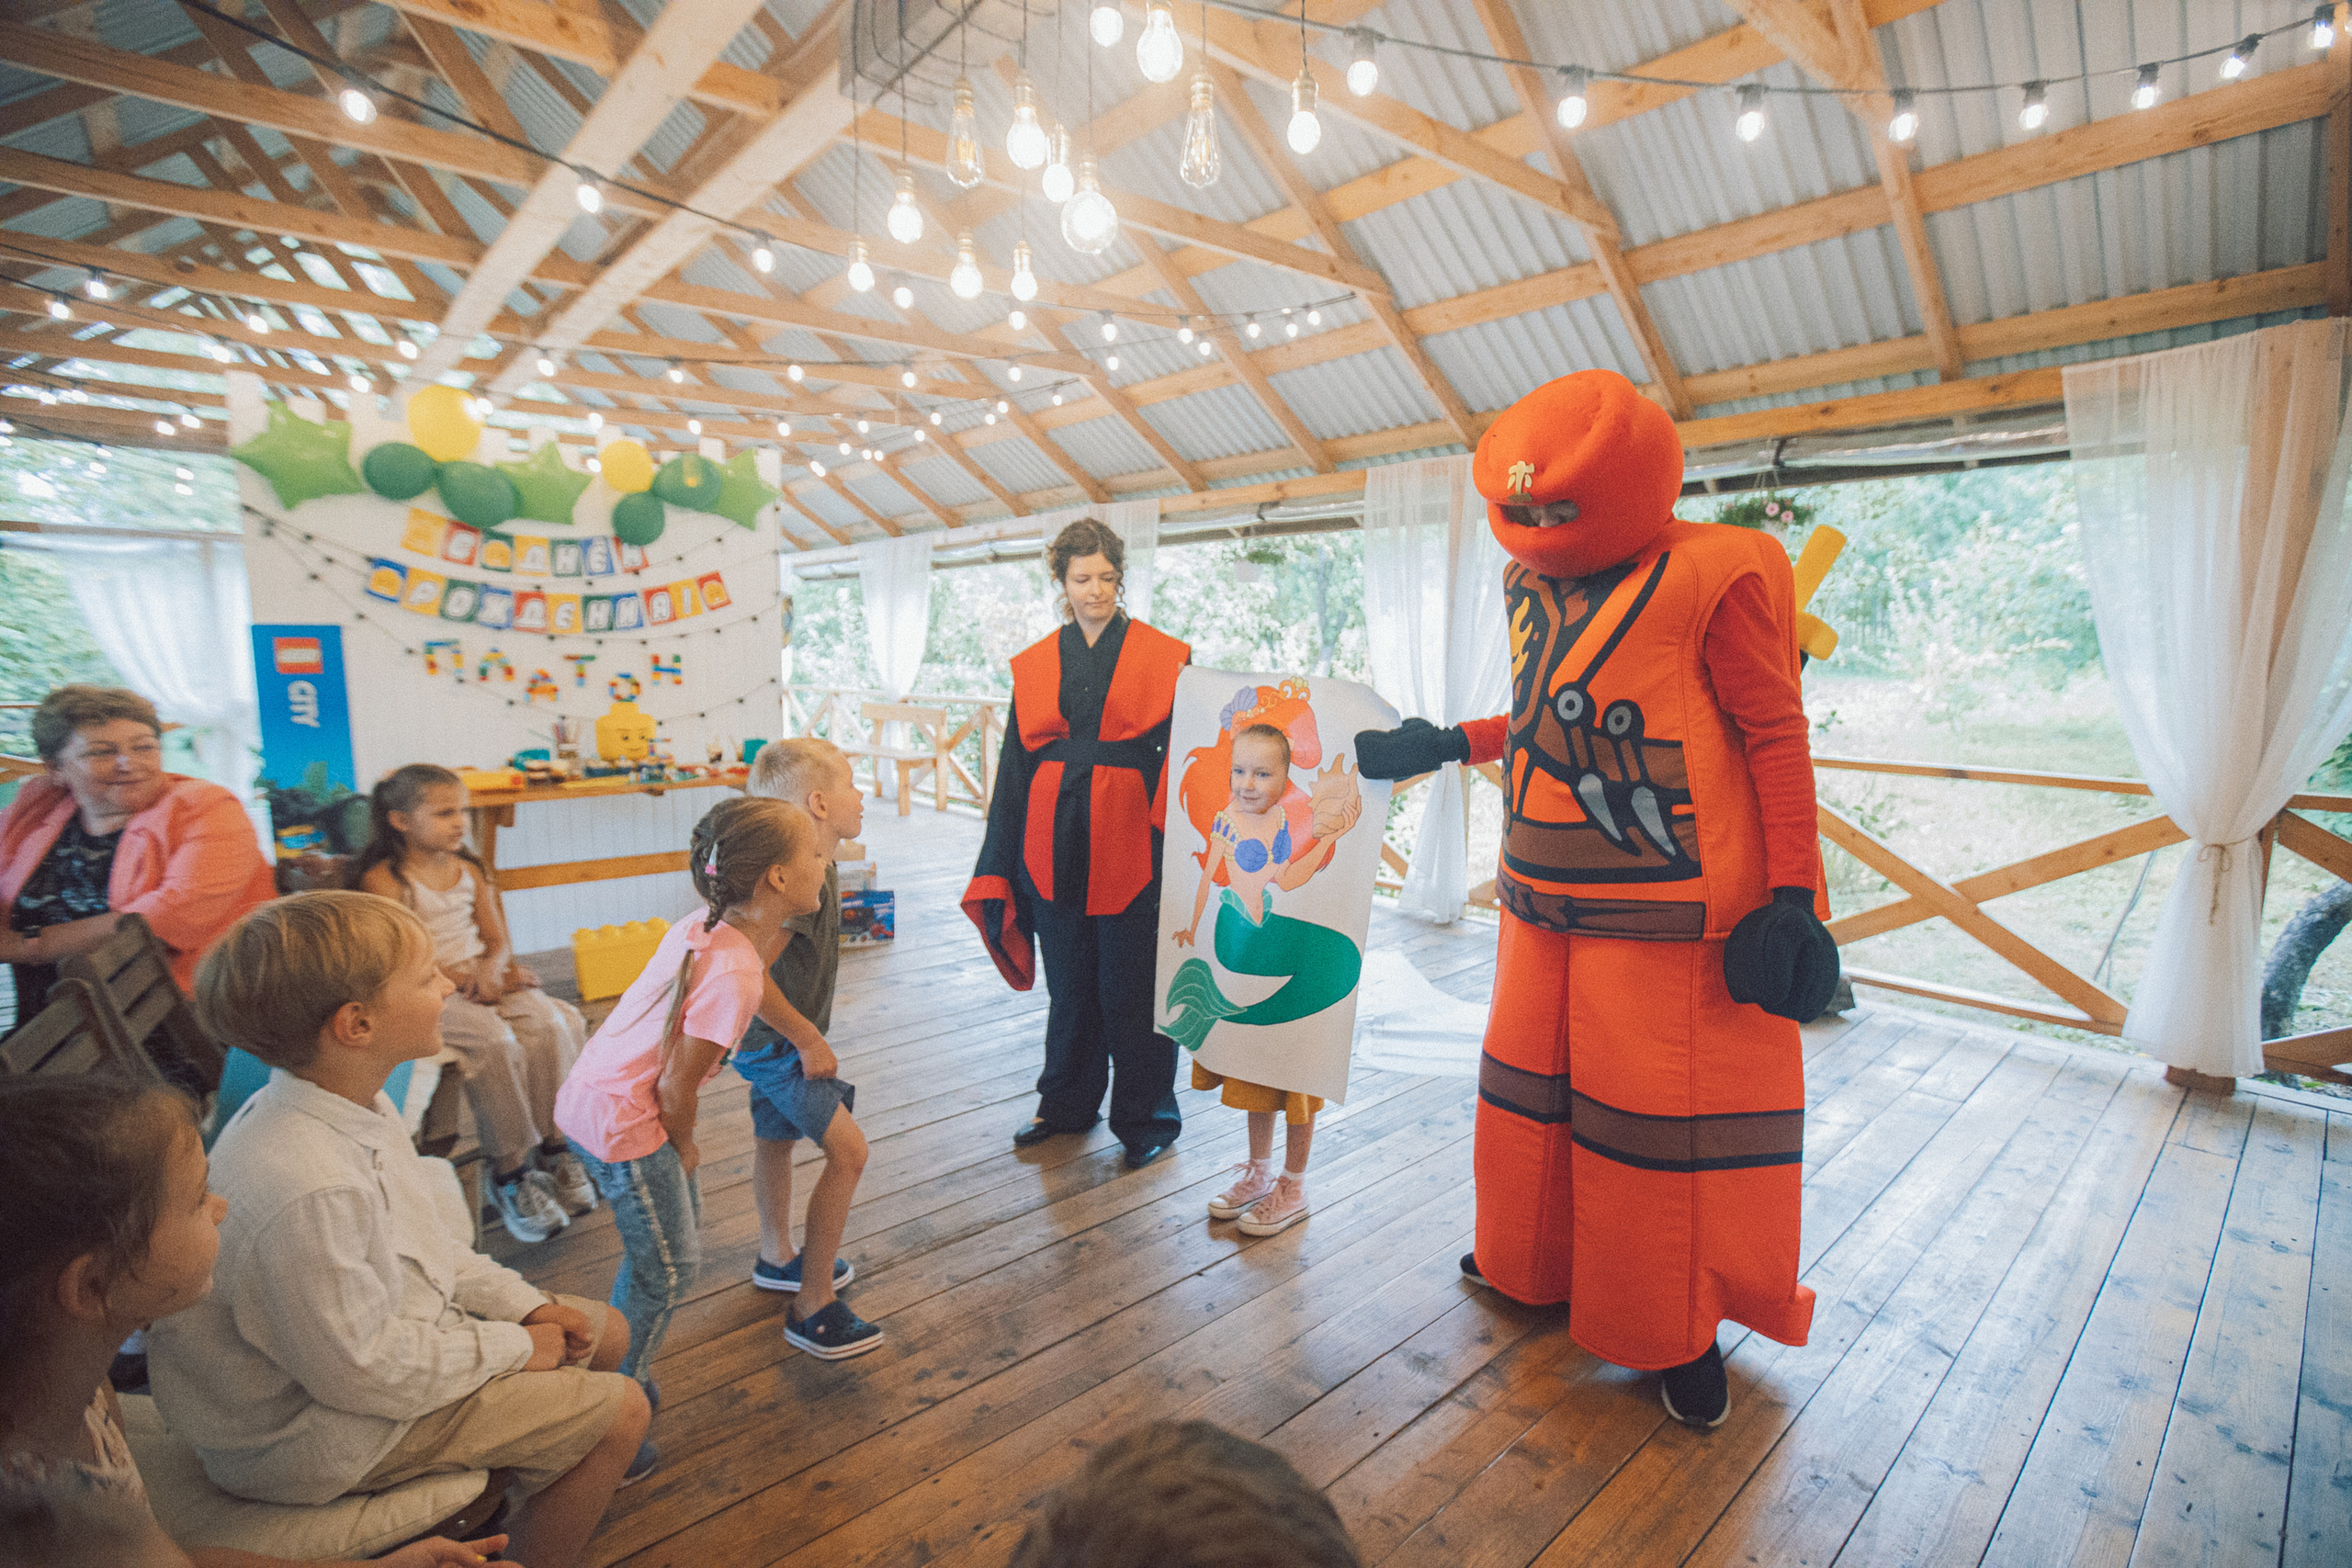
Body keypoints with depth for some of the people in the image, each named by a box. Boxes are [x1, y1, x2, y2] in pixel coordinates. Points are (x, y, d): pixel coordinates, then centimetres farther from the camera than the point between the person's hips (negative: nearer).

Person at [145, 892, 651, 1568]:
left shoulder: (361, 1105, -7)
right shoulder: (306, 1188, -38)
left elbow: (427, 1240, 7)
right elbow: (363, 1373, -28)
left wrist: (528, 1305, 2)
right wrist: (514, 1347, -14)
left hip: (400, 1326, 9)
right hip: (327, 1429, -8)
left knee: (605, 1334, 16)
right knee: (620, 1408, -6)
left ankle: (584, 1457, 45)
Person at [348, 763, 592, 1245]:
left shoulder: (469, 869, 13)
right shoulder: (383, 879, -5)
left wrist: (492, 970, -10)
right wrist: (463, 981, -20)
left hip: (482, 977, 5)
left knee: (548, 1024, -23)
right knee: (496, 1041, -31)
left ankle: (553, 1145, -10)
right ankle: (509, 1172, -18)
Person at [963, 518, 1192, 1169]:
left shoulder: (1163, 657, 0)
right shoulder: (1036, 664, 8)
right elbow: (1018, 761, 9)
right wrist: (1001, 863, 7)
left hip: (1128, 839, -3)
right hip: (1056, 841, 3)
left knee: (1131, 982, 4)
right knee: (1069, 977, 15)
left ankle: (1146, 1117, 22)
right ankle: (1068, 1103, 33)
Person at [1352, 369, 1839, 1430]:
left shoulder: (1712, 576, -12)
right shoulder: (1532, 585, 9)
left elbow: (1775, 735, -11)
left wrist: (1791, 896, -14)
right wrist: (1446, 744, 14)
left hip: (1668, 910, -7)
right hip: (1547, 901, 7)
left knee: (1664, 1114, 5)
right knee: (1535, 1088, 18)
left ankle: (1680, 1330, 27)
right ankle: (1537, 1262, 40)